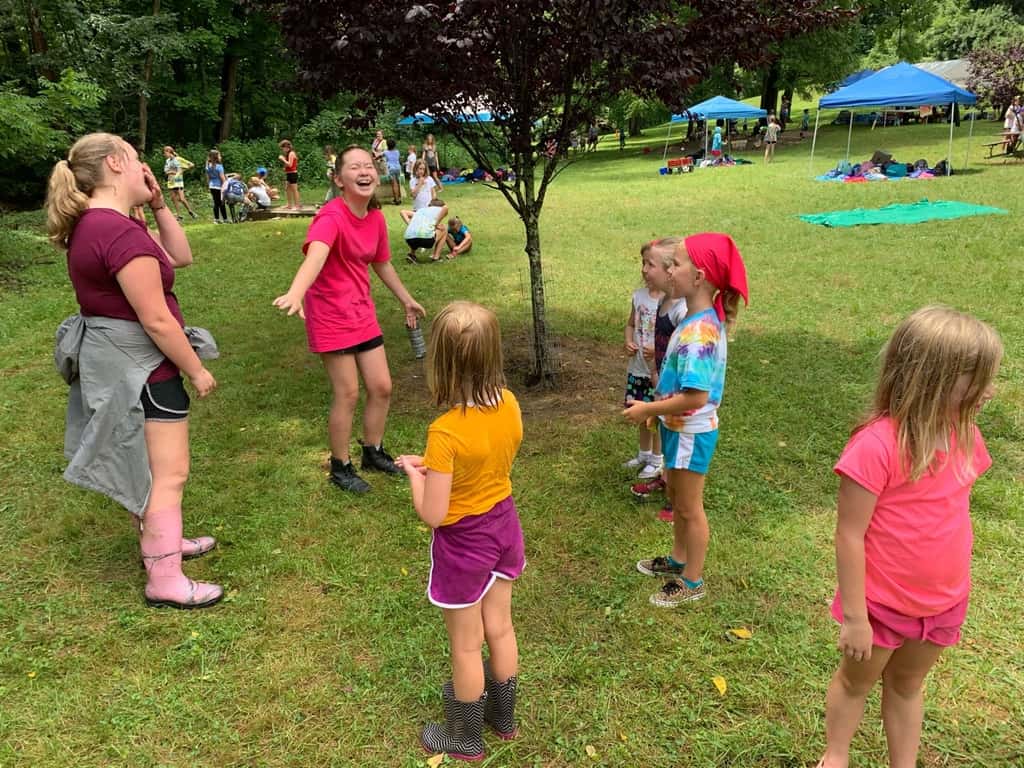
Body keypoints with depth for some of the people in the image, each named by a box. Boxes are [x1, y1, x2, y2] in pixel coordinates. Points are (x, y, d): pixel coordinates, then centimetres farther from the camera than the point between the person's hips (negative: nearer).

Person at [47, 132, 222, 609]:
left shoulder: (92, 224, 9)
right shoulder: (121, 233, -24)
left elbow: (180, 256, 13)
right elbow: (156, 320, -24)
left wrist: (158, 205, 4)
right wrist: (196, 371, -14)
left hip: (114, 362, 11)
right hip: (139, 366, -11)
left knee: (142, 463, 23)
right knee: (169, 473, -2)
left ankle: (157, 540, 40)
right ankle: (164, 582, 7)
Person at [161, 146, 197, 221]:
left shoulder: (178, 159, -8)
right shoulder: (167, 161, 11)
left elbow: (191, 165, -10)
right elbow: (165, 172, 9)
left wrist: (183, 170, -13)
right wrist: (170, 172, -13)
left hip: (178, 182, -7)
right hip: (171, 182, 7)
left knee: (181, 199, -12)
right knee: (173, 199, 5)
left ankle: (190, 211, 6)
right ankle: (178, 215, 12)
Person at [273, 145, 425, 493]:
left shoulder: (376, 218, 1)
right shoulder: (331, 217, -22)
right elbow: (315, 254, -43)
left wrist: (406, 300, 28)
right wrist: (295, 293, -61)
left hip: (363, 313, 7)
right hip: (331, 317, -7)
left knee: (381, 387, 11)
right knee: (348, 393, -1)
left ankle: (373, 453, 34)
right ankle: (340, 468, 20)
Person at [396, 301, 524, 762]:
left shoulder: (445, 432, -31)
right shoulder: (509, 406, -11)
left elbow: (432, 515, -25)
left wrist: (414, 473, -8)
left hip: (464, 541, -6)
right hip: (503, 525, 6)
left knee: (466, 646, 16)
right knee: (500, 628, 25)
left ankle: (466, 738, 38)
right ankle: (503, 715, 47)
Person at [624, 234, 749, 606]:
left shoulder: (698, 331, -30)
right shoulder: (704, 319, 0)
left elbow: (696, 397, -33)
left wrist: (647, 410, -22)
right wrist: (657, 408, 12)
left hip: (691, 432, -9)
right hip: (680, 427, 9)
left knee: (689, 507, 8)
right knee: (676, 496, 25)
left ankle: (692, 582, 27)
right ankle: (679, 558, 45)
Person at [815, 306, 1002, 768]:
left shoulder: (963, 433, -7)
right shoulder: (877, 444, -28)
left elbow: (955, 514, 5)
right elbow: (849, 536, -22)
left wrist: (958, 592, 9)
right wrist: (854, 617, -16)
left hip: (943, 602, 5)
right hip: (883, 602, -5)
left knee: (907, 683, 26)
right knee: (856, 681, 20)